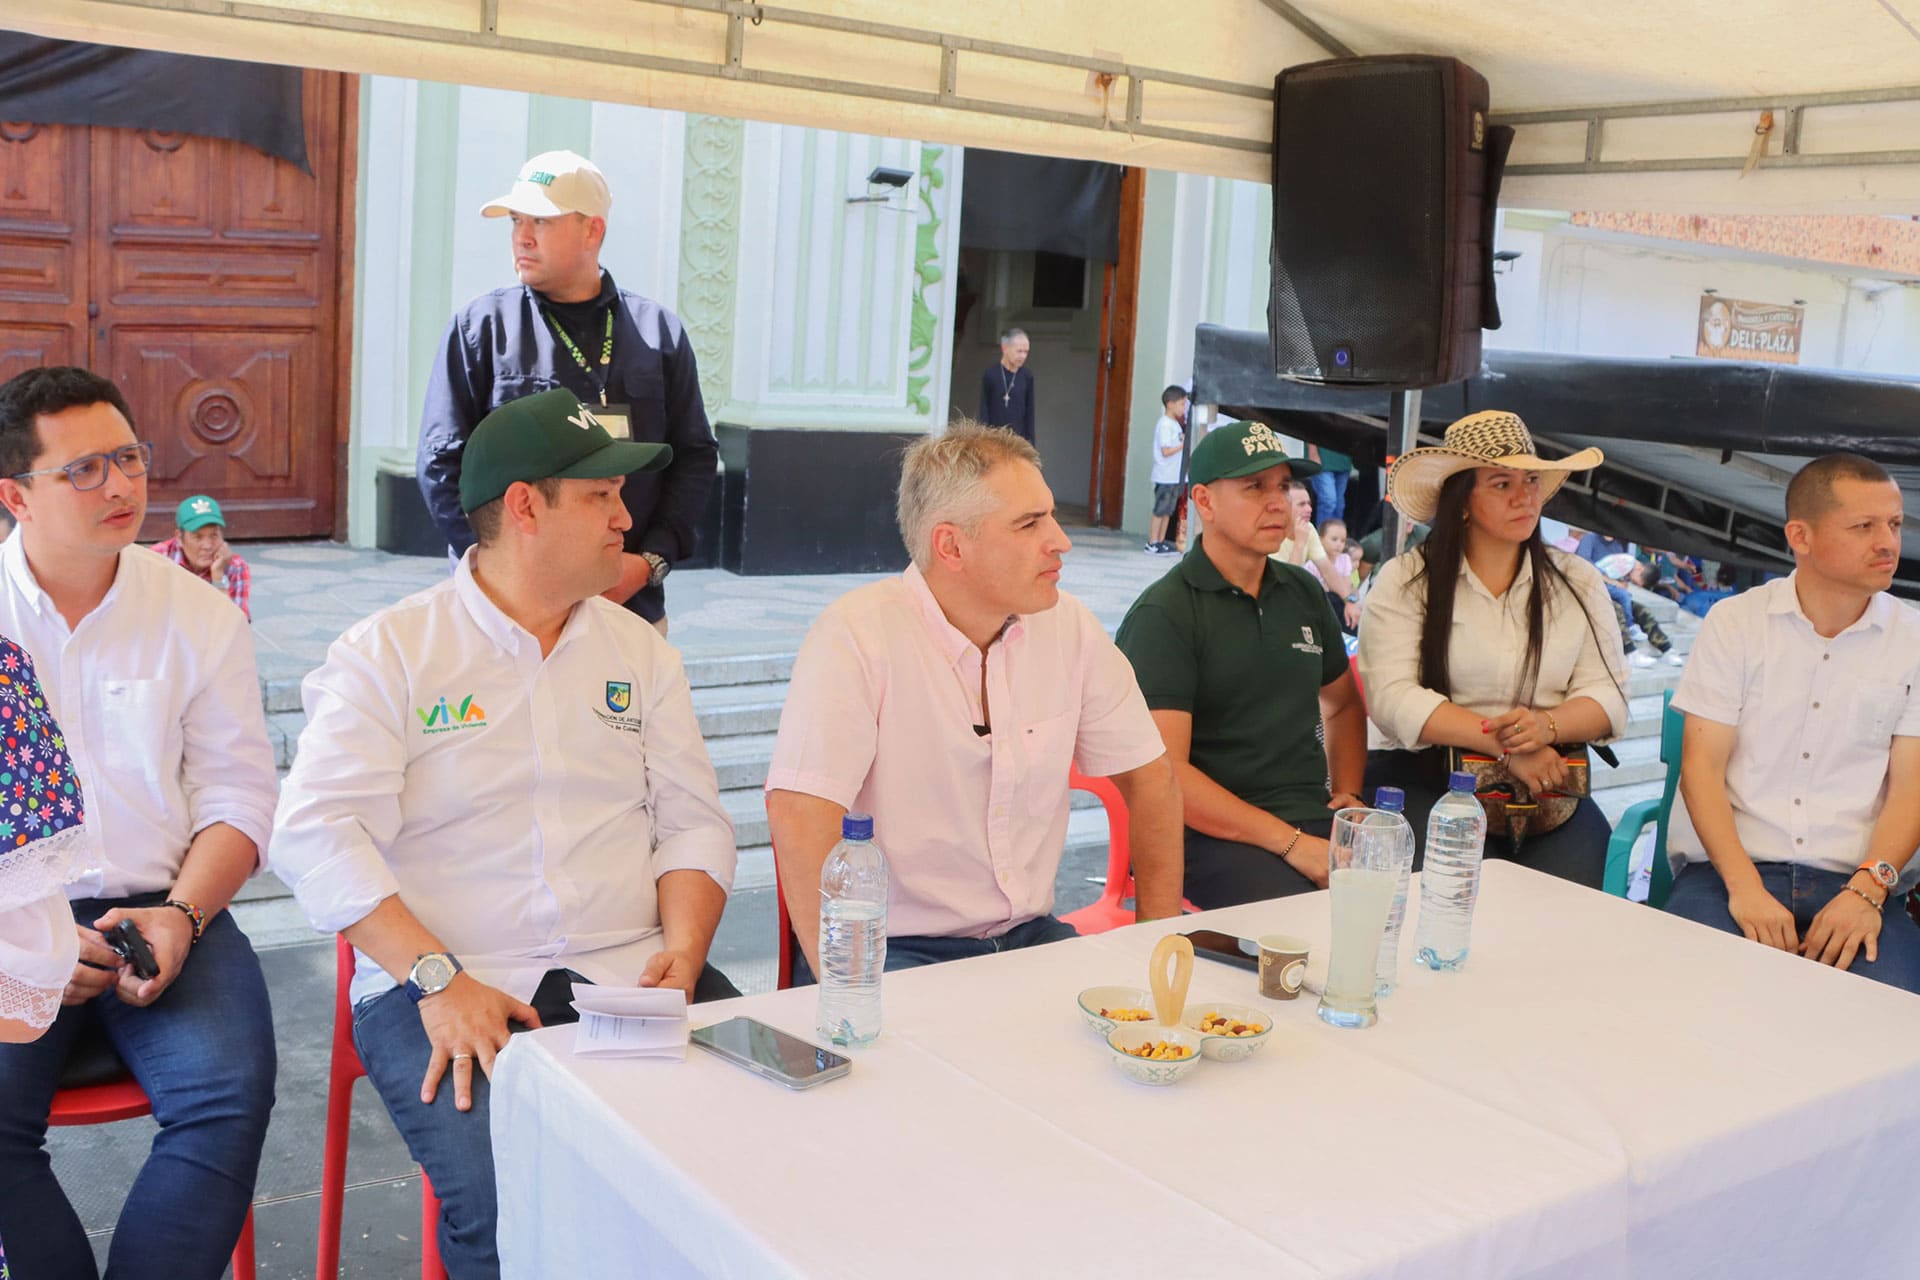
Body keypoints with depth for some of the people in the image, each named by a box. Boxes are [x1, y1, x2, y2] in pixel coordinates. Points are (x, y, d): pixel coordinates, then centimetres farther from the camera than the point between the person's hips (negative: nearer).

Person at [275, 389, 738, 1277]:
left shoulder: (640, 652, 17)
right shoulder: (387, 653, 3)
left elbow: (693, 822, 13)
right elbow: (314, 835, -6)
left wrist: (682, 952, -6)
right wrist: (439, 979, -18)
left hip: (631, 974, 4)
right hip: (441, 989, -3)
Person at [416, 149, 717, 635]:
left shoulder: (660, 331, 9)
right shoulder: (481, 326, 3)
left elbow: (695, 456, 9)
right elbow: (442, 466, 0)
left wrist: (650, 560, -5)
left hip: (633, 604, 2)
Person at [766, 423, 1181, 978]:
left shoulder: (1070, 626, 3)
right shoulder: (857, 634, -15)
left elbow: (1147, 774, 13)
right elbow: (799, 813, -22)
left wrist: (1162, 933, 4)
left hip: (1030, 935, 6)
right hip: (893, 952, -5)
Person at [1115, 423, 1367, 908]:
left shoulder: (1303, 592, 17)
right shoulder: (1162, 615, -5)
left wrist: (1348, 794, 13)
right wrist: (1292, 844, -17)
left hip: (1314, 820, 6)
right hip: (1212, 834, -6)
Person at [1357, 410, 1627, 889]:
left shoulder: (1578, 583, 13)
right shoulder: (1404, 581, 3)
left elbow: (1608, 697, 6)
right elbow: (1394, 699, -10)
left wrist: (1547, 726, -17)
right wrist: (1504, 745, -19)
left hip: (1546, 784, 3)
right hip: (1423, 779, -3)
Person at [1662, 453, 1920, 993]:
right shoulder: (1734, 622, 5)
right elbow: (1701, 766, -1)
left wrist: (1867, 890, -13)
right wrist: (1744, 886, -14)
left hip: (1856, 881, 1)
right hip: (1728, 867, -1)